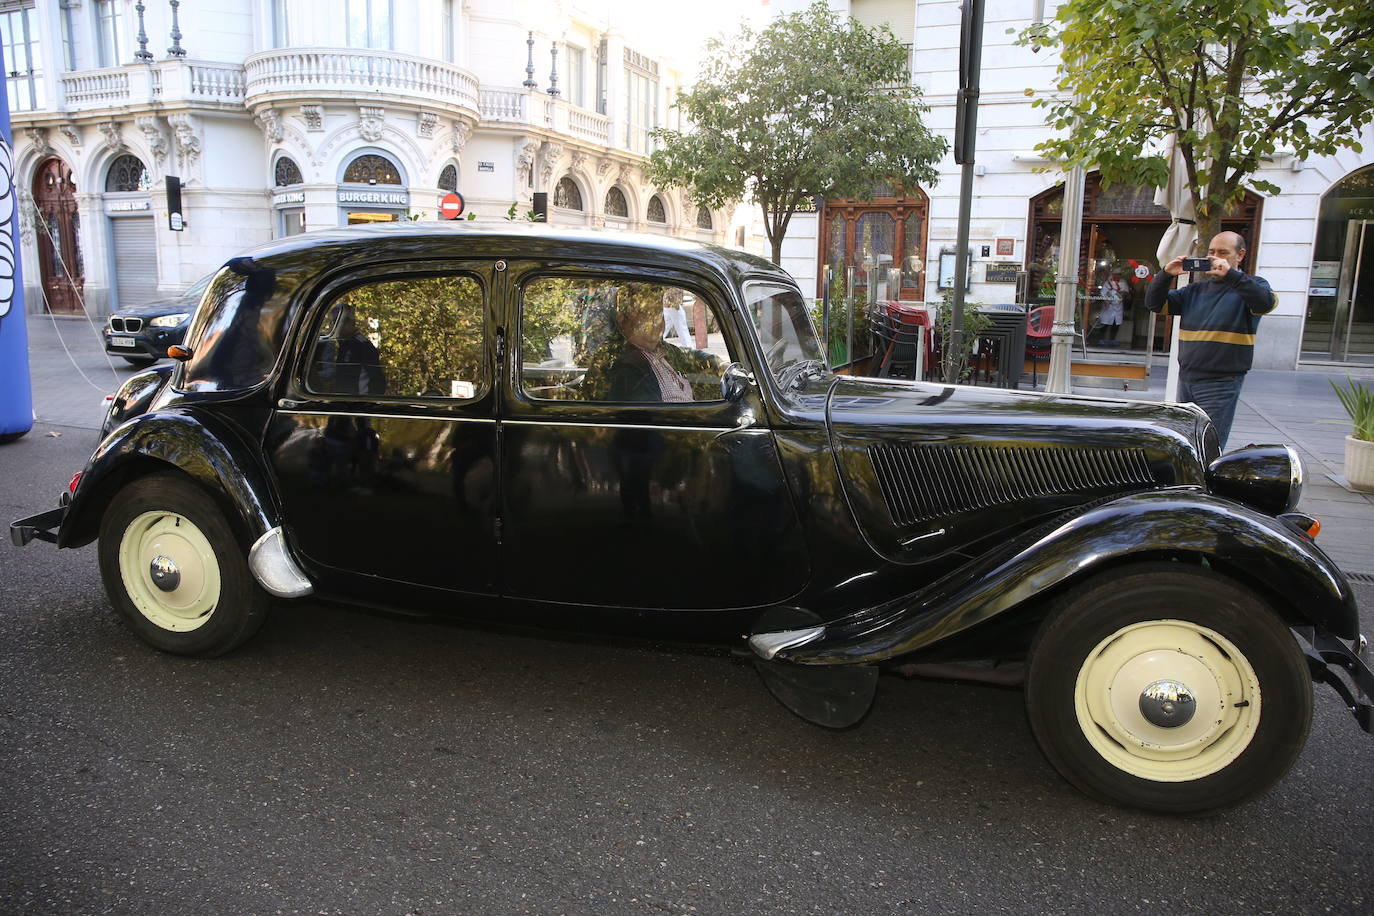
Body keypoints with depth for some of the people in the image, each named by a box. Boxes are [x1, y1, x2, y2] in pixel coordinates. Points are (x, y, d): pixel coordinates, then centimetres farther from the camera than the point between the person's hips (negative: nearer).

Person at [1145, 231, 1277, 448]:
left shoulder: (1250, 286, 1)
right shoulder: (1195, 290, 16)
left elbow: (1266, 303, -22)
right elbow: (1154, 303, 10)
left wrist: (1230, 275, -29)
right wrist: (1165, 275, -7)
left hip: (1220, 384, -5)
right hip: (1186, 379, 6)